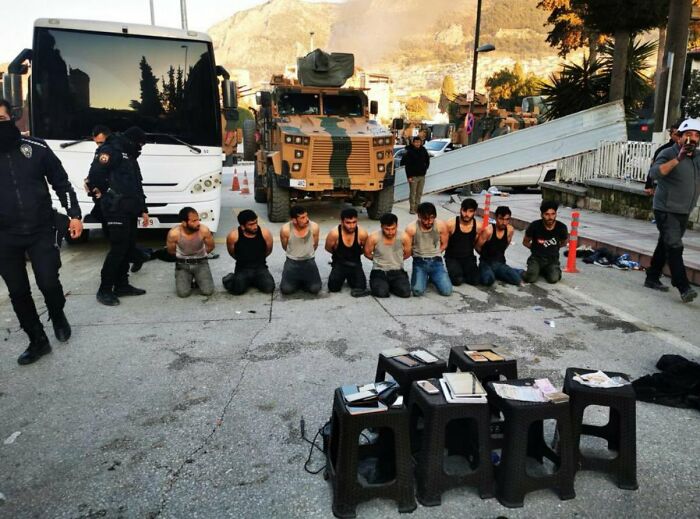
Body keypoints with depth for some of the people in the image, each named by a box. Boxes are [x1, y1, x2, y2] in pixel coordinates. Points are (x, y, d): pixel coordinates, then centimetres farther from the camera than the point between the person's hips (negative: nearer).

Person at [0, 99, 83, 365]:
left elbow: (61, 182, 4)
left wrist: (74, 214, -2)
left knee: (48, 283, -5)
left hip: (42, 231, -2)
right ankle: (37, 341, 22)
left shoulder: (36, 147, -2)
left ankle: (58, 318, 28)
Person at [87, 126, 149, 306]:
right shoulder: (111, 151, -6)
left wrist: (143, 209, 21)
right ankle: (104, 290, -2)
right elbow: (95, 175, -16)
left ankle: (122, 285, 19)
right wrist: (102, 194, -6)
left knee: (129, 248, 10)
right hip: (116, 210, -9)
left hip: (130, 210, 9)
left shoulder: (130, 156, 23)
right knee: (118, 249, -10)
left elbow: (137, 185, 24)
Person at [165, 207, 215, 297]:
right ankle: (188, 279, 16)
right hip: (182, 264, 0)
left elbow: (210, 247, -1)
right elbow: (171, 250, -1)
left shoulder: (204, 230, -22)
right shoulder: (174, 233, -24)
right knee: (183, 293, -17)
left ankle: (198, 279, 17)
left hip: (201, 262, 0)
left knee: (208, 291, -15)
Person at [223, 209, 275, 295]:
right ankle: (231, 278, 12)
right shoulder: (233, 236, -16)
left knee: (269, 288, -20)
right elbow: (232, 253, 4)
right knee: (237, 290, -23)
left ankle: (254, 281, 12)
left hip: (260, 267, 1)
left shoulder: (265, 233, -12)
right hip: (242, 268, -1)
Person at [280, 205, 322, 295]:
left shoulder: (314, 227, -15)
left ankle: (303, 281, 17)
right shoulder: (285, 229, -19)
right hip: (292, 261, -1)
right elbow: (285, 247, 2)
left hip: (309, 261, 1)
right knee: (286, 289, -18)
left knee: (315, 289, -16)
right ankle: (296, 281, 16)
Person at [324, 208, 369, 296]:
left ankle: (350, 278, 19)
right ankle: (340, 277, 19)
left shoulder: (362, 233, -19)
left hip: (355, 264, 1)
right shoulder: (334, 233, -22)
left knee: (360, 287, -15)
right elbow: (328, 248, -1)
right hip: (339, 263, -1)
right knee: (333, 287, -16)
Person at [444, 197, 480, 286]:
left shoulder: (478, 226, -7)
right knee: (457, 280, -23)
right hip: (452, 257, -3)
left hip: (469, 257, 3)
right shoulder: (451, 224, -16)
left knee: (475, 280, -14)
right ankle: (453, 272, 12)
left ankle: (461, 272, 16)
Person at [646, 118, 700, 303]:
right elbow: (654, 173, -29)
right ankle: (684, 288, -15)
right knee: (675, 246, -13)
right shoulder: (669, 153, -10)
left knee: (665, 245, 14)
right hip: (666, 210, -7)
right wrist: (678, 159, -35)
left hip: (684, 212, 7)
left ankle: (652, 278, 25)